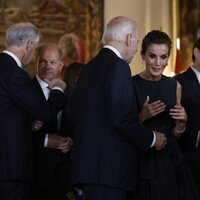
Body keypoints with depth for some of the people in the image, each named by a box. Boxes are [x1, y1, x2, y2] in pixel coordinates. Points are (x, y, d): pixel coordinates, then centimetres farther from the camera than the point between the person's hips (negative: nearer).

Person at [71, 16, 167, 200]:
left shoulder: (89, 68, 16)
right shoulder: (118, 66, -11)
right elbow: (121, 119, -18)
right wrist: (151, 138, -4)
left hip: (88, 164, 9)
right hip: (109, 165, -9)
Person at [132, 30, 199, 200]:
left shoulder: (174, 86, 6)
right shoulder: (131, 85, -9)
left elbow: (174, 134, 14)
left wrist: (181, 122, -7)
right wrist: (142, 116, -20)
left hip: (170, 160, 4)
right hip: (142, 163, -4)